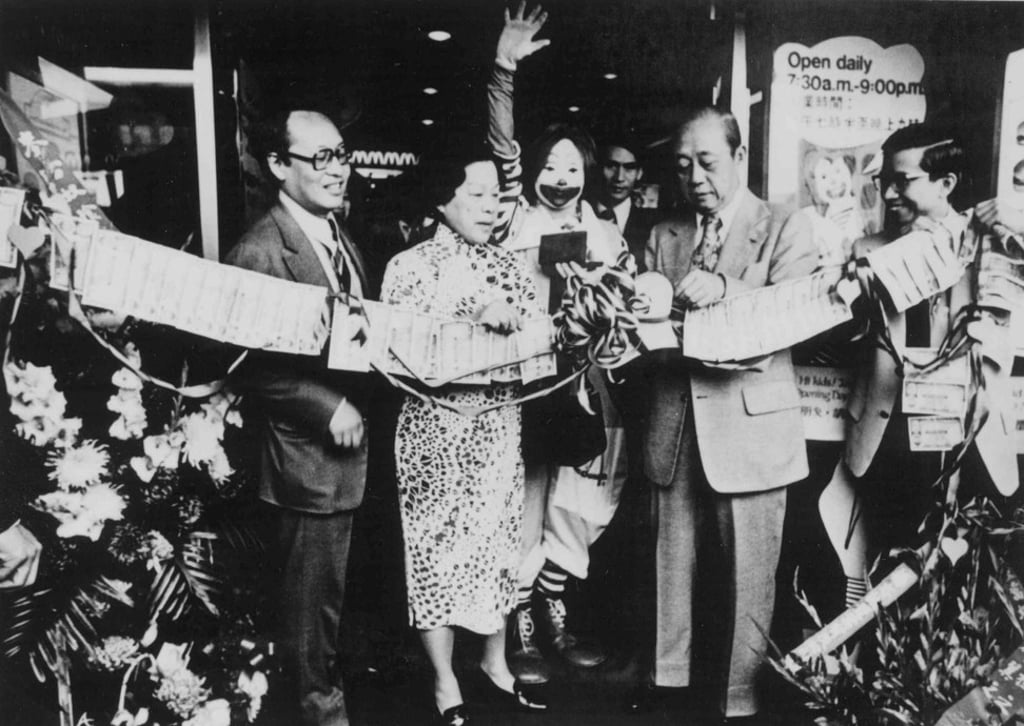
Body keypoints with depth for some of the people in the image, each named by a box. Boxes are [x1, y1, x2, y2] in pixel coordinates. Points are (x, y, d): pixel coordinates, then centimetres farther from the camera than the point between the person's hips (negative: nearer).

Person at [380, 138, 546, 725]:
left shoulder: (508, 264, 7)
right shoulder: (410, 267, -7)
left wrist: (516, 323, -14)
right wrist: (473, 320, -25)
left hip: (499, 424, 5)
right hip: (437, 429, -5)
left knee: (499, 538, 15)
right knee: (439, 546, 6)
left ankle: (496, 660, 36)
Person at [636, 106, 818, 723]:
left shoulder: (785, 230, -1)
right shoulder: (663, 237, 12)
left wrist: (723, 291, -28)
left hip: (749, 425, -4)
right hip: (675, 427, 4)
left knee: (749, 574, 5)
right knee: (672, 559, 15)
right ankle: (668, 672, 34)